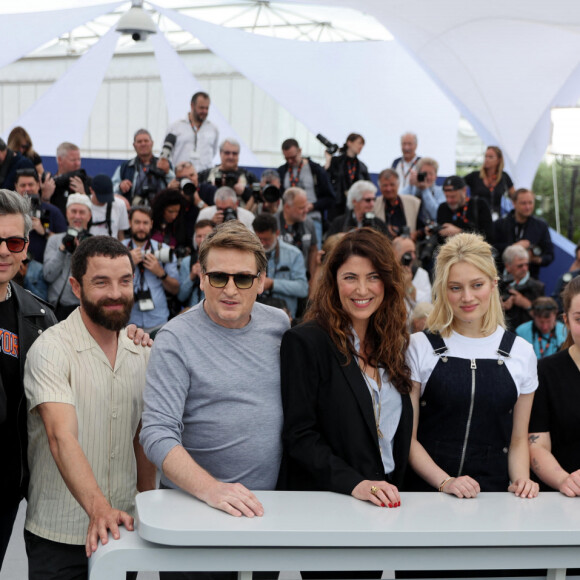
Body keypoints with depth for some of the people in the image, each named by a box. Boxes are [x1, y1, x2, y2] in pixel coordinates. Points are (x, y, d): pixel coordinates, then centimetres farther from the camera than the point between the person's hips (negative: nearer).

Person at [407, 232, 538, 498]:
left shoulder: (521, 352, 10)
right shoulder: (419, 347, 3)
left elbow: (518, 439, 15)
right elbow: (407, 436, 2)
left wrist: (521, 480, -3)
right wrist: (444, 482, -12)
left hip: (494, 494, 2)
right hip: (427, 491, -2)